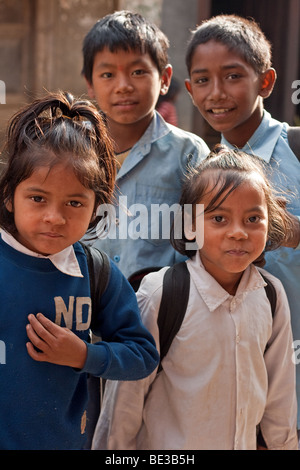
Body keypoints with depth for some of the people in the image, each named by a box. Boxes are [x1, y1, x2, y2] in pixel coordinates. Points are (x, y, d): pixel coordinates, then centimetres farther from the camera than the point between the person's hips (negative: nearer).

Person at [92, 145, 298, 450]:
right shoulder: (160, 294, -21)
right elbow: (125, 395, -14)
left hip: (246, 443, 4)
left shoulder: (271, 295, -8)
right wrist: (113, 448, -8)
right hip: (166, 446, -4)